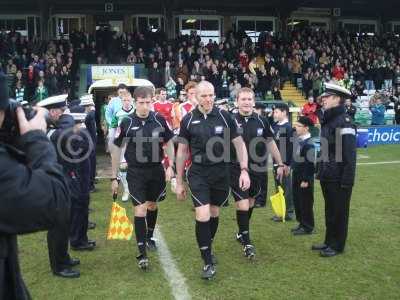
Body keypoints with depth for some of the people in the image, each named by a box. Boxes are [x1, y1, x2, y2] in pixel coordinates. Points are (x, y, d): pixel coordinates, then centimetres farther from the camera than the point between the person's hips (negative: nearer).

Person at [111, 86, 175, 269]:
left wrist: (170, 166, -1)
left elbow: (169, 143, 8)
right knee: (140, 210, -8)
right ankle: (142, 254, -1)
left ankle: (149, 237, 43)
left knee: (152, 206, 18)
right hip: (136, 172, -3)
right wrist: (114, 177, 0)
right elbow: (117, 149, -1)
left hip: (156, 170, 3)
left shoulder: (159, 120, -5)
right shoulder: (127, 123, -9)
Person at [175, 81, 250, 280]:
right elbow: (182, 152, 5)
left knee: (214, 214, 14)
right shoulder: (188, 120, -3)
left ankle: (208, 249, 39)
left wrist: (244, 170, -8)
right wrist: (179, 182, 6)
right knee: (202, 216, -10)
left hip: (221, 172, 1)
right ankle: (208, 262, 5)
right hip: (198, 174, -1)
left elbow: (239, 144, 2)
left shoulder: (224, 117, -3)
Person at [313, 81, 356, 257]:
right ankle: (329, 241, 31)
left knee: (339, 211, 5)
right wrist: (321, 171, 16)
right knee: (329, 210, 18)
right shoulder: (327, 119, 10)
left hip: (339, 178, -9)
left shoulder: (344, 121, -18)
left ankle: (337, 246, 18)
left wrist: (347, 180, -21)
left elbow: (350, 154, -21)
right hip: (327, 176, 9)